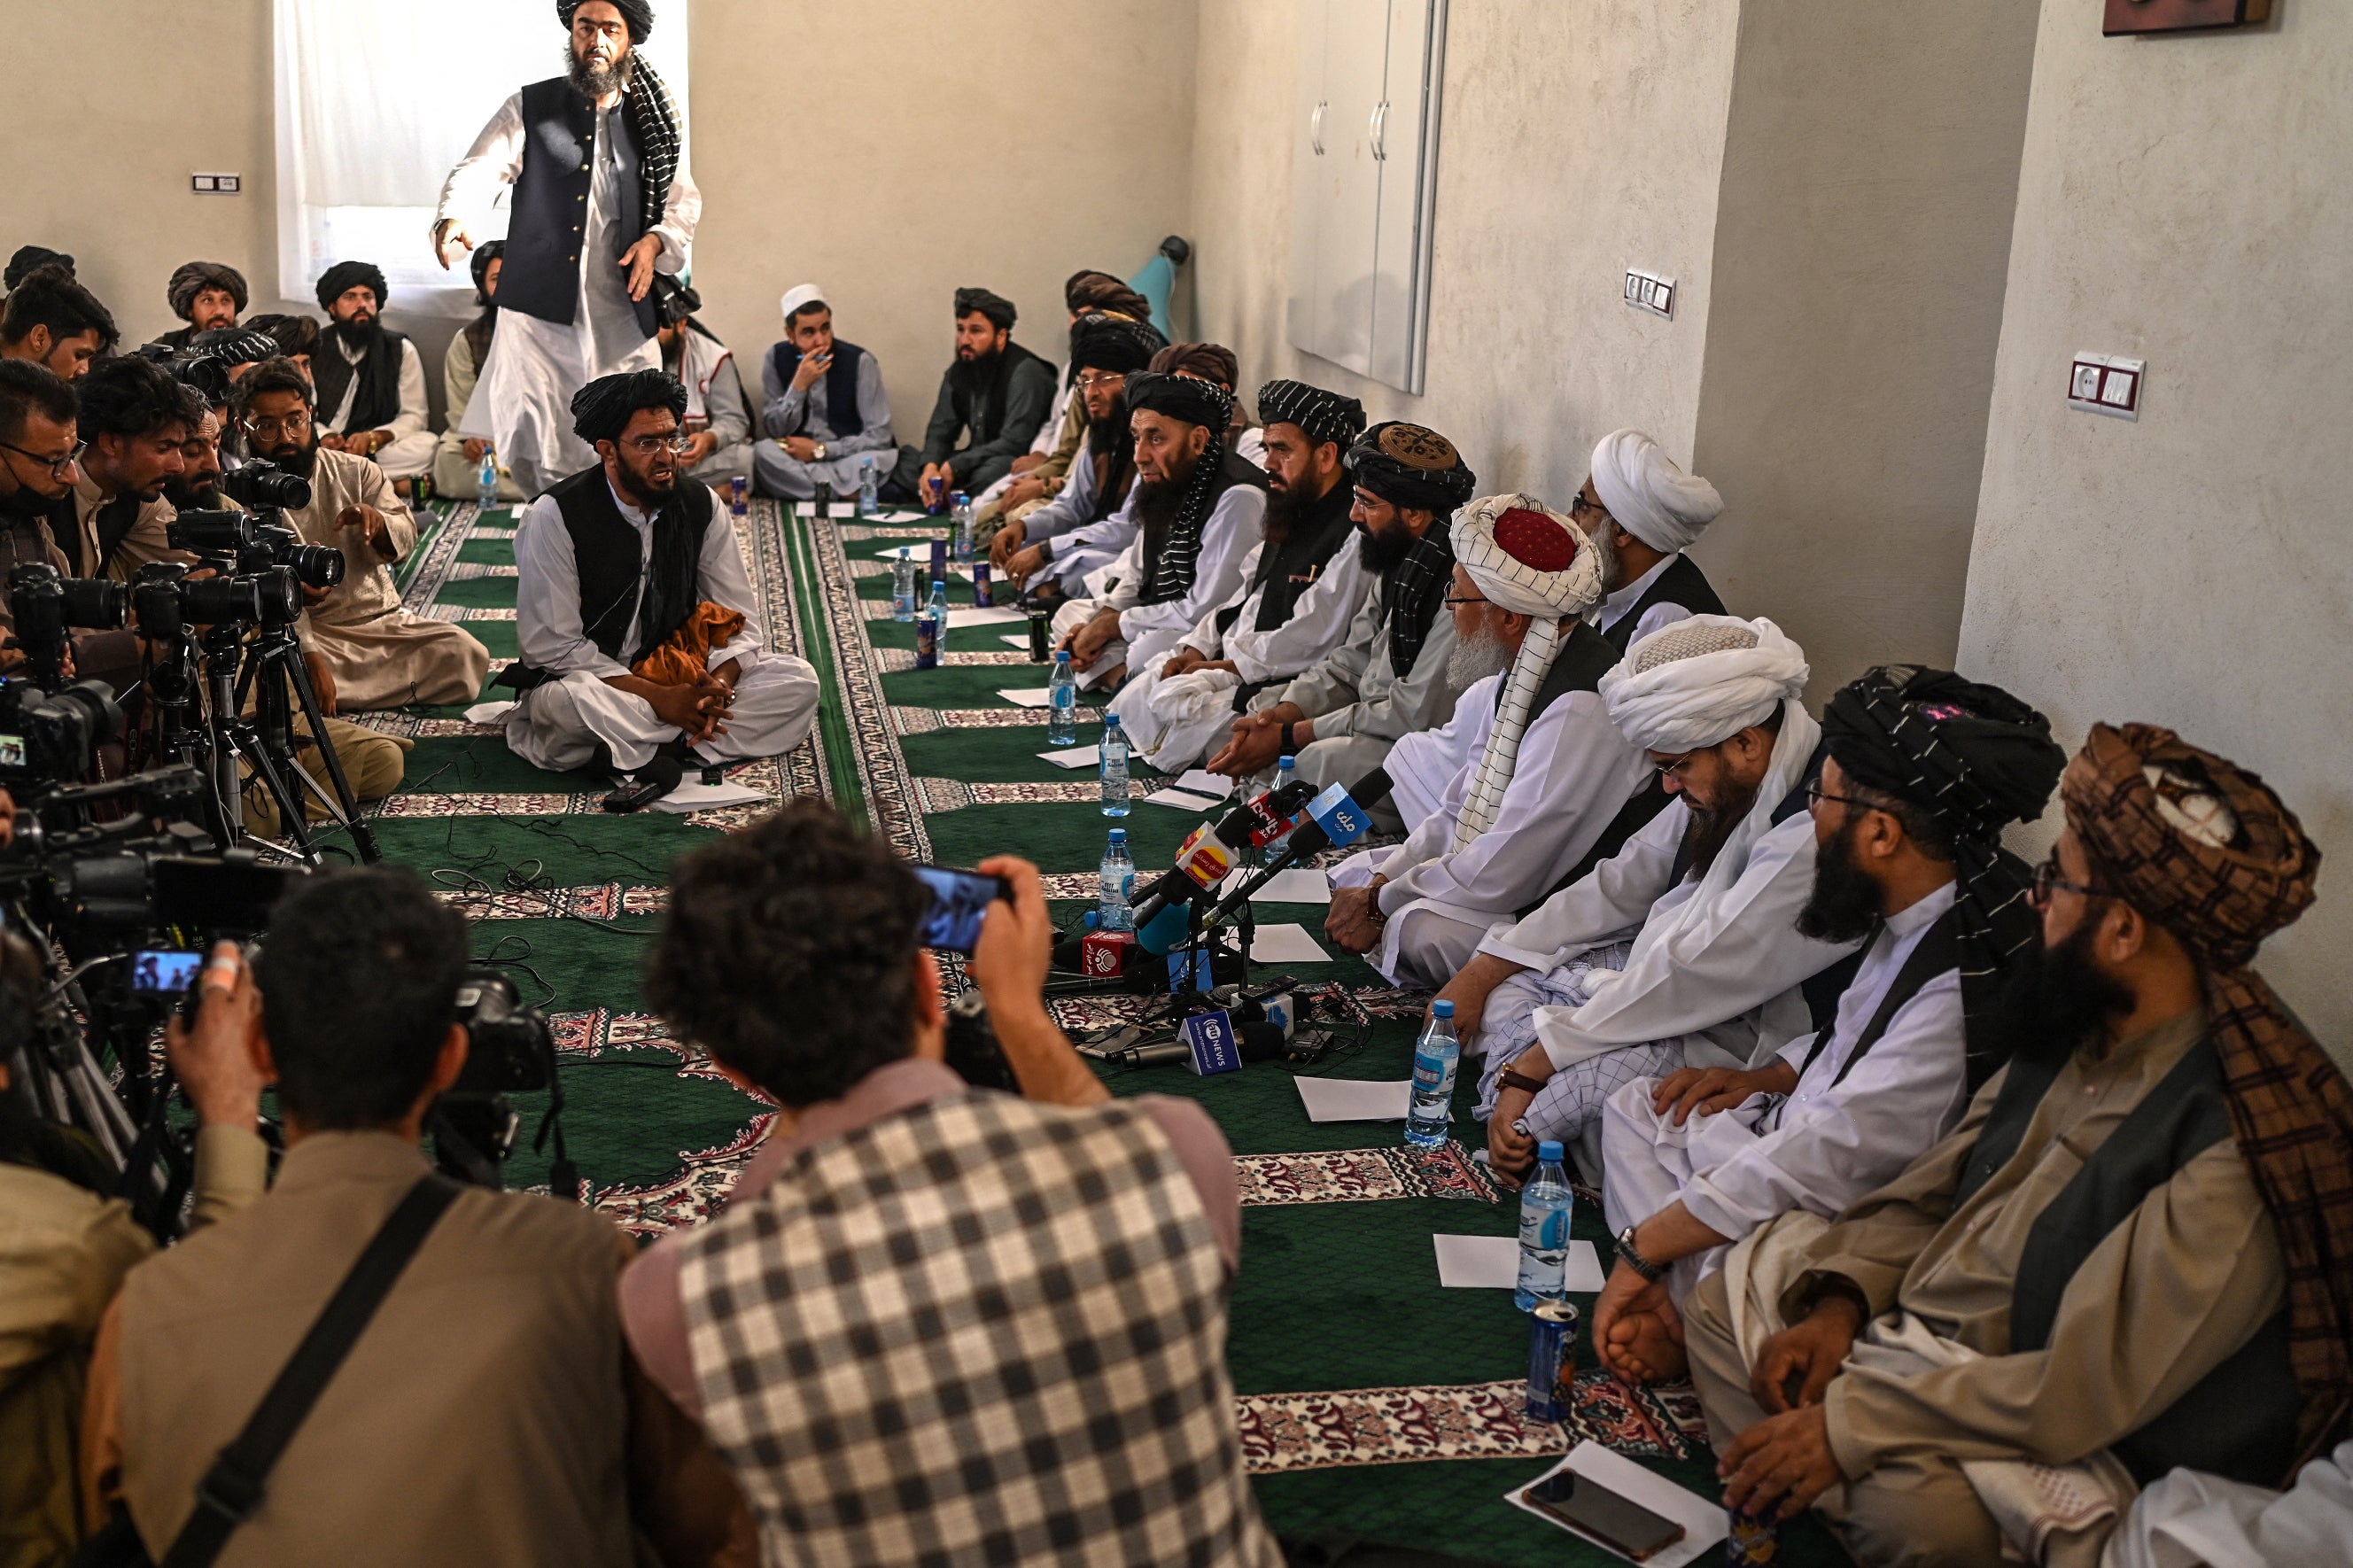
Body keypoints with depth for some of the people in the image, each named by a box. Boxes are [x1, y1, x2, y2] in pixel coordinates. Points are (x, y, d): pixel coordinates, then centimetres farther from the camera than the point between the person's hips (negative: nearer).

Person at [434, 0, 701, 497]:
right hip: (540, 307, -2)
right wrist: (453, 219, -30)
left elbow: (684, 201, 19)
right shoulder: (530, 107, 5)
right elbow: (480, 170, -8)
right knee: (532, 448, -3)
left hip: (623, 313, 2)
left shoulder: (653, 120, 12)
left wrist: (655, 241, -3)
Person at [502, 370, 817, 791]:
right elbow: (553, 645, -17)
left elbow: (741, 621, 2)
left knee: (798, 681, -16)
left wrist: (721, 682, -21)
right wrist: (658, 697, -24)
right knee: (562, 702, -40)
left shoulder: (702, 507, -1)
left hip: (679, 682, 5)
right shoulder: (554, 517, -14)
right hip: (588, 684, -5)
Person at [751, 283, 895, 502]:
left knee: (884, 458, -34)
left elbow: (879, 436, -12)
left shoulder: (859, 361, -11)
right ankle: (853, 493, -24)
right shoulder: (777, 359, -2)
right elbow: (774, 432, -4)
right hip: (797, 459, 4)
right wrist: (799, 385, -19)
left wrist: (820, 450, -16)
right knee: (764, 452, -30)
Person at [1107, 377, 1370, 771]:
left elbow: (1313, 639, -21)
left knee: (1170, 704, -22)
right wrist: (1197, 647, 6)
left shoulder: (1355, 531, -18)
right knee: (1137, 694, 0)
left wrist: (1231, 666, -14)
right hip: (1235, 664, 10)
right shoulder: (1291, 517, 16)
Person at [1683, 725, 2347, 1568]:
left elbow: (2087, 1387, -27)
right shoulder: (2077, 1027, 0)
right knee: (1726, 1300, 8)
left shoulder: (2239, 1143, -26)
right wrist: (1842, 1301, -5)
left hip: (2055, 1442, -9)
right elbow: (1936, 1186, 10)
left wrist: (1854, 1424, -24)